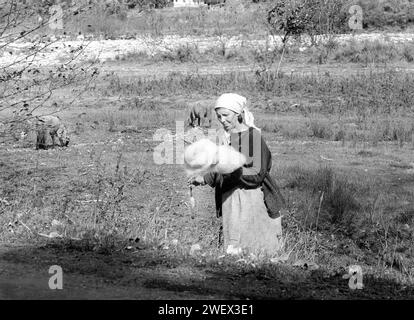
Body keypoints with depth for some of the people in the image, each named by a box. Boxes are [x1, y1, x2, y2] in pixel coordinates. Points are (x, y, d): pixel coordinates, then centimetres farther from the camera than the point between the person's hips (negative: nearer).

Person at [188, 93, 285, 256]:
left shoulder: (254, 136, -8)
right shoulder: (222, 137, 7)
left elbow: (257, 174, -13)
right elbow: (218, 173, 11)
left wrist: (232, 169, -24)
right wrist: (204, 179, -7)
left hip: (253, 197, -4)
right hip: (230, 198, 4)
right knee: (233, 249, 0)